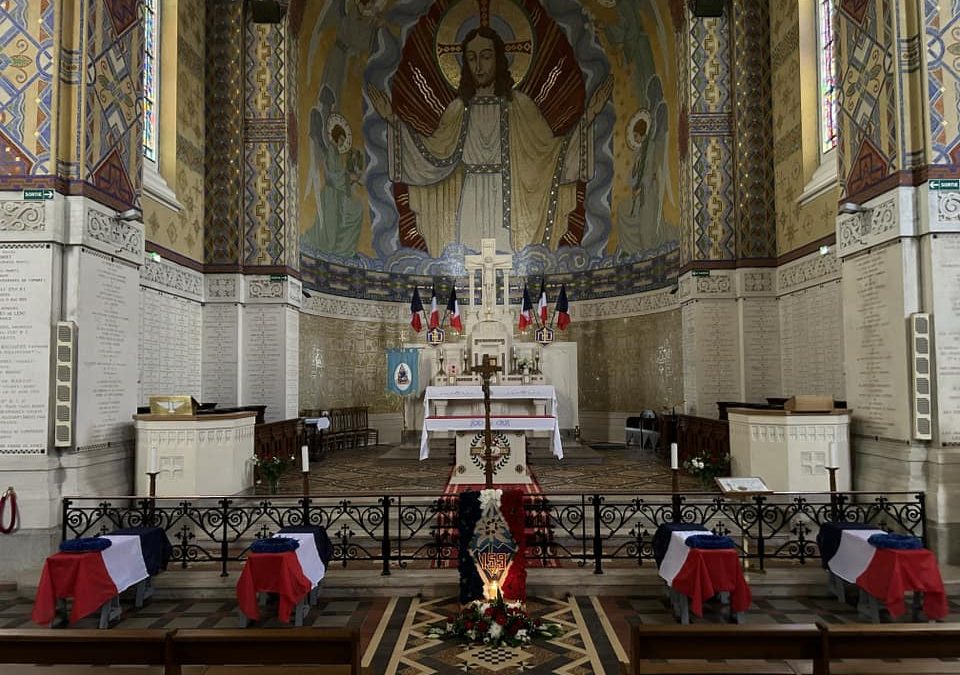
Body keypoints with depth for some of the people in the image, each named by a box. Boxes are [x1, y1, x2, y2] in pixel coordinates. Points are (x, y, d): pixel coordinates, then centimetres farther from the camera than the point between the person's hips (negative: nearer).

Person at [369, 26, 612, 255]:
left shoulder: (518, 104, 6)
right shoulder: (458, 108, 11)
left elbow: (548, 147, 1)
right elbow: (436, 154, 2)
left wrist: (588, 115, -9)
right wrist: (393, 118, 0)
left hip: (505, 202, -2)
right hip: (469, 202, 2)